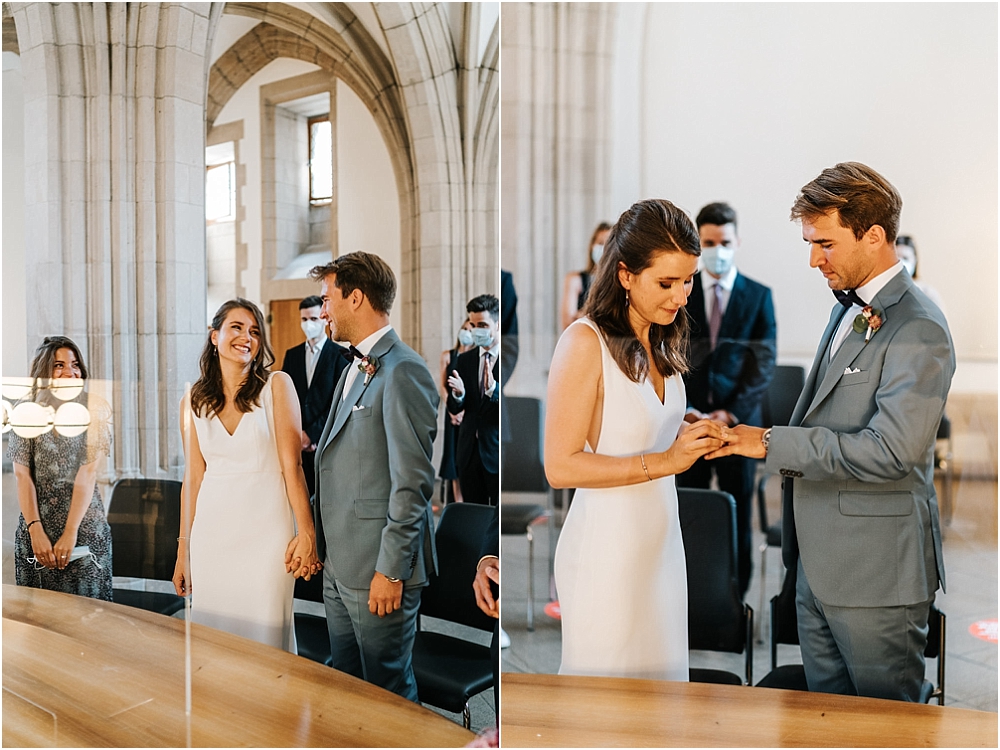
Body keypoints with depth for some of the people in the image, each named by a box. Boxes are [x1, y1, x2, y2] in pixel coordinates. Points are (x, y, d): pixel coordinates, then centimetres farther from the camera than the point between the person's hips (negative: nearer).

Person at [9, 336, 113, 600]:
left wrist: (70, 531, -16)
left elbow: (88, 472, -9)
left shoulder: (95, 408, -3)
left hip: (85, 527, -1)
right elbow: (22, 475, -3)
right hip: (36, 523, 1)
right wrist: (36, 531, -13)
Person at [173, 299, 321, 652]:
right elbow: (193, 477, 10)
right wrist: (183, 547, 9)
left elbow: (292, 464, -7)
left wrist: (307, 532, -12)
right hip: (212, 532, 3)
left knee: (264, 635, 3)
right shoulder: (193, 401, 7)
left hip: (266, 531, -3)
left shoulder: (277, 385, -3)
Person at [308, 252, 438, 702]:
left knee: (388, 692, 7)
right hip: (340, 565, 9)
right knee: (346, 685, 20)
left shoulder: (403, 371, -16)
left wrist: (391, 569, -18)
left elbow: (413, 482, -19)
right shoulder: (354, 368, 15)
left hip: (378, 568, -9)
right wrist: (313, 533, 15)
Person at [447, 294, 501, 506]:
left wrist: (493, 388, -30)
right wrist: (458, 394, -16)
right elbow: (454, 409, 7)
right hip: (469, 451, 5)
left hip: (498, 451, -5)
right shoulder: (464, 360, 8)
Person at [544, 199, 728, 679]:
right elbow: (560, 467, -21)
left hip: (661, 538, 7)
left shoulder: (662, 341, 6)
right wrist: (663, 461, -22)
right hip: (607, 546, -7)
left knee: (660, 671, 19)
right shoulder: (585, 343, -18)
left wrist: (693, 437, -1)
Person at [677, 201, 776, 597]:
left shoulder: (758, 295, 5)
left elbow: (764, 363, -1)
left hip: (738, 420, 0)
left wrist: (731, 412, -12)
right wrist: (684, 409, -10)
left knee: (738, 516, 6)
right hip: (688, 420, 1)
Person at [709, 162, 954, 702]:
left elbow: (890, 451, -25)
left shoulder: (918, 329, -17)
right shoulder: (849, 308, 12)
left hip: (876, 570, -8)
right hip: (819, 564, 9)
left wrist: (771, 444, -22)